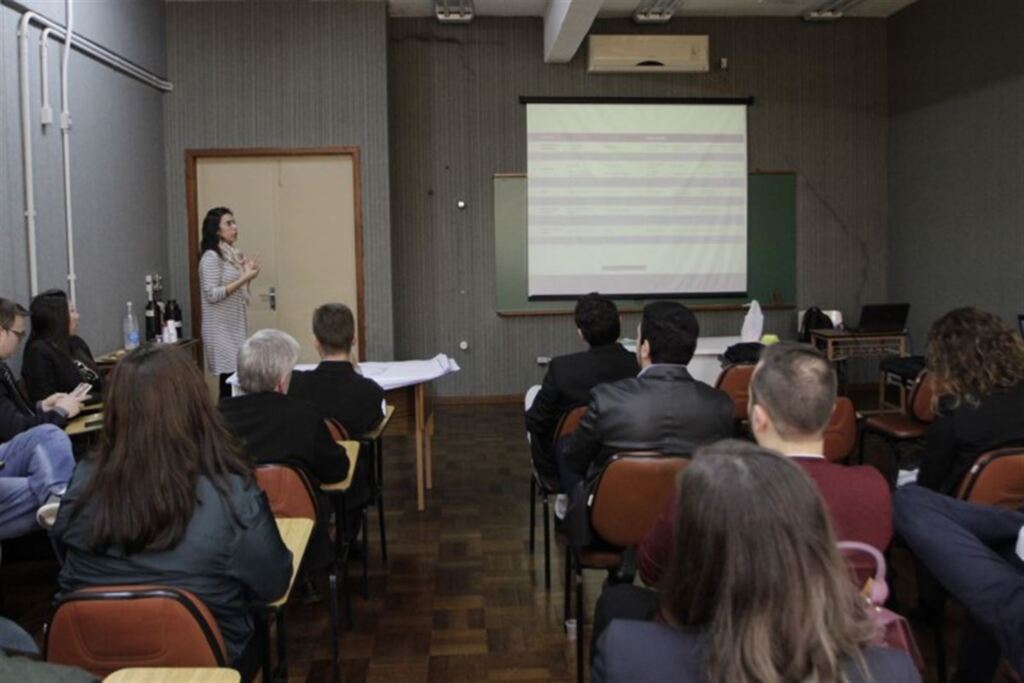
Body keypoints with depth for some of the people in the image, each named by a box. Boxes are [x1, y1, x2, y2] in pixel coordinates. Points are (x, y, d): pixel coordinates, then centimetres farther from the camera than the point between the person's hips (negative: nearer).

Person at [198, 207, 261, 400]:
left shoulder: (232, 255, 14)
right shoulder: (211, 257, -10)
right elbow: (213, 295, -17)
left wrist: (247, 276, 5)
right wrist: (244, 278, -17)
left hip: (234, 328, 8)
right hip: (221, 330, -8)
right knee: (229, 380, -12)